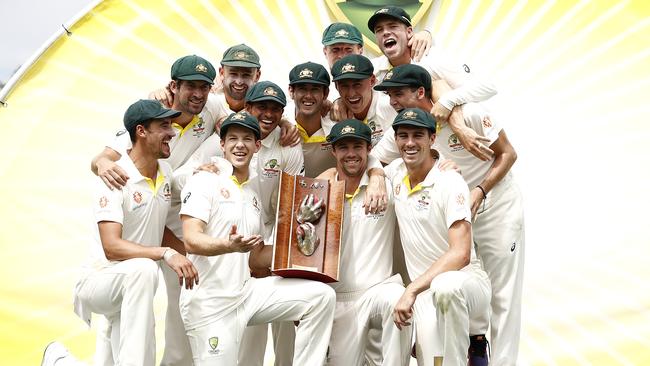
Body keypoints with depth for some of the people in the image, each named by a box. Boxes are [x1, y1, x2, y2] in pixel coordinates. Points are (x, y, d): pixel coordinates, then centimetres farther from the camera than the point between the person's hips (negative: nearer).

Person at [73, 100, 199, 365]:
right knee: (144, 269, -37)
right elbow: (112, 247, -30)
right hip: (101, 280, -8)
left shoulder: (166, 172, 3)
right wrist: (165, 253, -40)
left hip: (134, 288, 8)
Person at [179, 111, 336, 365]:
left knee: (321, 296, -7)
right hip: (208, 303, -6)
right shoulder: (204, 181, -5)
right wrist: (230, 245, -36)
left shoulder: (254, 192, 17)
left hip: (246, 292, 6)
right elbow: (191, 241, -18)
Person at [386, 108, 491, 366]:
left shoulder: (450, 182, -12)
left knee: (445, 286, -42)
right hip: (426, 290, 4)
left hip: (465, 282, -4)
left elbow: (460, 254, -23)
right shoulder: (396, 171, 6)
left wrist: (411, 291, -28)